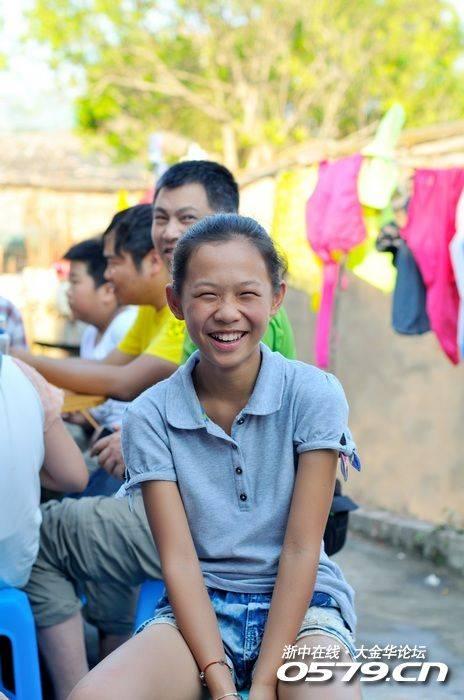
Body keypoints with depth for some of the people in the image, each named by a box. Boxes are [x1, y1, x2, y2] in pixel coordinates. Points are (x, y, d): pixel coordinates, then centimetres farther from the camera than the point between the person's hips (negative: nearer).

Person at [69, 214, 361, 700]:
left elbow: (301, 549, -9)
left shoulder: (314, 395, -6)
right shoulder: (149, 417, -2)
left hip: (300, 605, -2)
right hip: (199, 609, 2)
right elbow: (178, 559, -7)